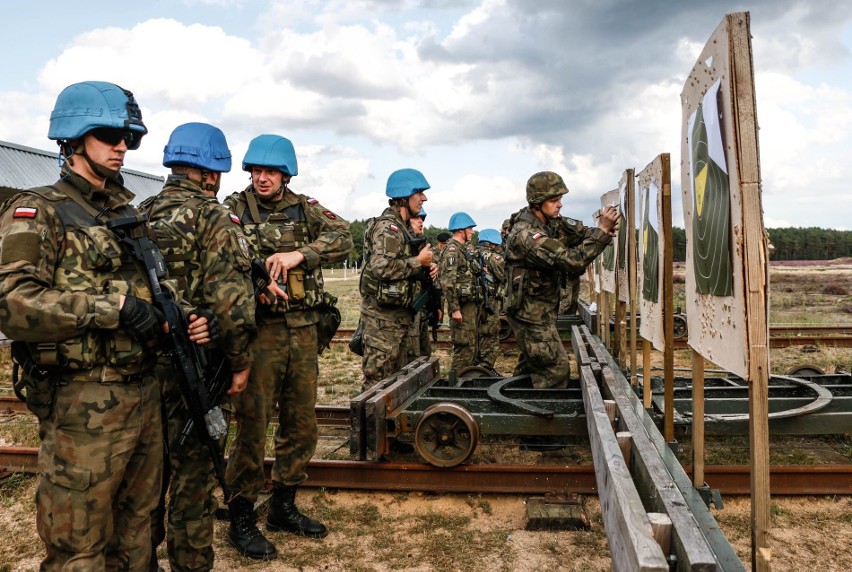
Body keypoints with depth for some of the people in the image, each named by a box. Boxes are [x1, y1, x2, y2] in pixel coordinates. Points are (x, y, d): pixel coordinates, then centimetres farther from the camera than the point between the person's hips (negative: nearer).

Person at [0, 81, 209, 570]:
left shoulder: (130, 215, 15)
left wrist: (189, 320, 1)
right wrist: (112, 307, -24)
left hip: (146, 393, 7)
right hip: (84, 403, -7)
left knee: (137, 528, 21)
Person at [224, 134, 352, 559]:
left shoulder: (305, 208, 9)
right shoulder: (234, 208, 0)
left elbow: (343, 237, -5)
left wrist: (300, 254, -20)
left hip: (304, 331, 5)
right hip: (260, 329, -4)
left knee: (301, 425, 12)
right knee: (252, 425, 2)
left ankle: (283, 507, 29)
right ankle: (241, 519, 17)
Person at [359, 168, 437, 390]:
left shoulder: (403, 227, 17)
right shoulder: (387, 226, -14)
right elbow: (382, 267, -29)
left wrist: (427, 267, 7)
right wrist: (419, 261, -17)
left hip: (401, 312, 10)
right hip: (384, 314, -10)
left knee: (398, 375, 17)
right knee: (378, 377, -4)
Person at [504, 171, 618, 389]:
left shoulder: (548, 221, 3)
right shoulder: (527, 234, -27)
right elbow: (571, 260, -32)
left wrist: (603, 227, -16)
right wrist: (602, 230, -30)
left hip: (537, 309, 10)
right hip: (531, 312, -10)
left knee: (531, 362, 22)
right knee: (556, 367, -8)